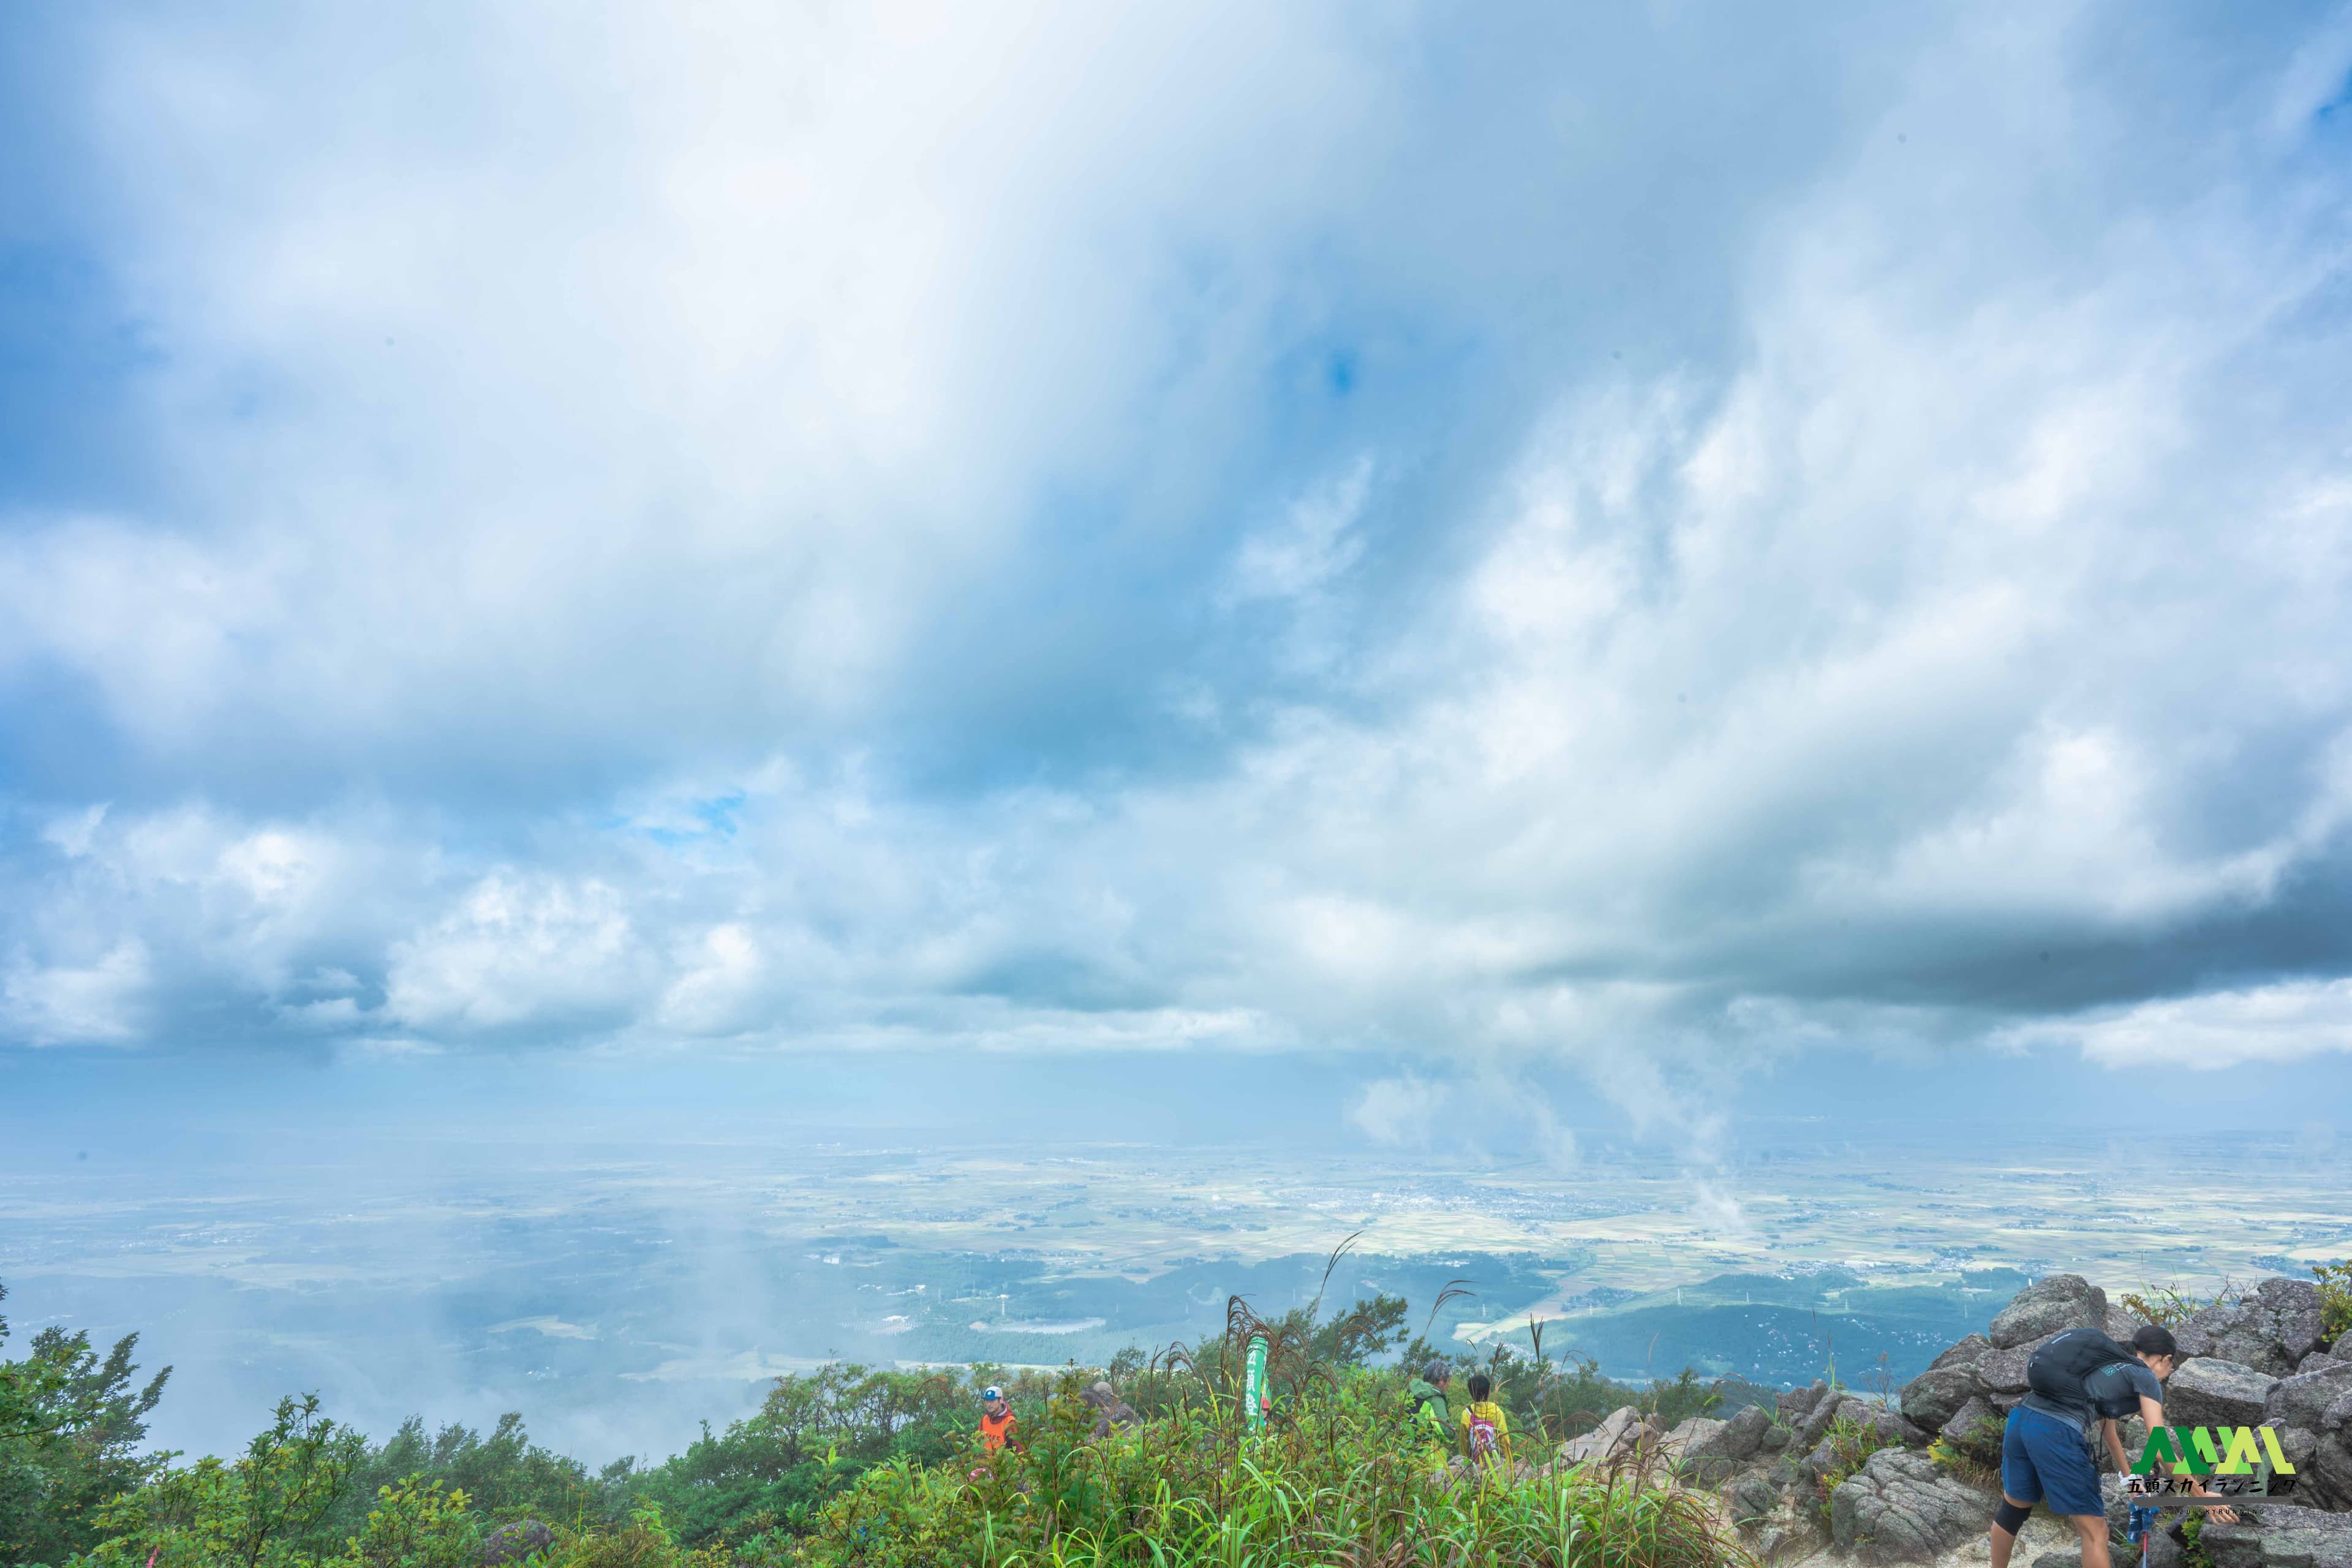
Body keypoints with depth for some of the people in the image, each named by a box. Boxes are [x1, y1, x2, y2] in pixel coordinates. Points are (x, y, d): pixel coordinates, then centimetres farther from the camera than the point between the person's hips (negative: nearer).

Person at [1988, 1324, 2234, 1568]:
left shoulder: (2108, 1366, 31)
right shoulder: (2146, 1378, 9)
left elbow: (2107, 1430, 41)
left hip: (2021, 1419, 8)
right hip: (2057, 1433, -8)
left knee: (2013, 1511, 27)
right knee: (2095, 1532, 11)